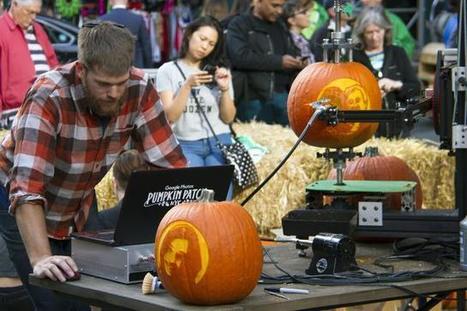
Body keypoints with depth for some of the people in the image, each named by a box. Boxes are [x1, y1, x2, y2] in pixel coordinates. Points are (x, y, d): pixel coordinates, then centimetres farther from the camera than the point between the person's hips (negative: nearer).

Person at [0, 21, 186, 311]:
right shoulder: (48, 97, -34)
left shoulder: (140, 90, -20)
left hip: (81, 204, 5)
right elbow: (27, 189, -41)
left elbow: (170, 163, -17)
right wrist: (41, 259, -51)